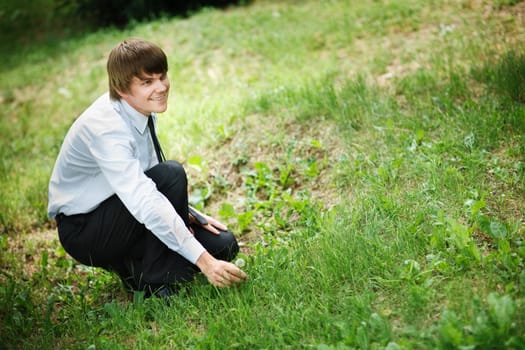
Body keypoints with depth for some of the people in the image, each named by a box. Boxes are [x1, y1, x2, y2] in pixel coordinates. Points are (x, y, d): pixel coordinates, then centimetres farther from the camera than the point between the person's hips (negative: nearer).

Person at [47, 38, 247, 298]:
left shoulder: (144, 110, -3)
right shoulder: (107, 129, -29)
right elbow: (146, 204, -38)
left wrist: (189, 214, -5)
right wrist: (203, 260, -41)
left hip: (120, 216, 8)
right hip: (83, 231, -7)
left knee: (222, 245, -6)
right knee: (172, 174, -30)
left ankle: (132, 267, 8)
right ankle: (155, 285, -19)